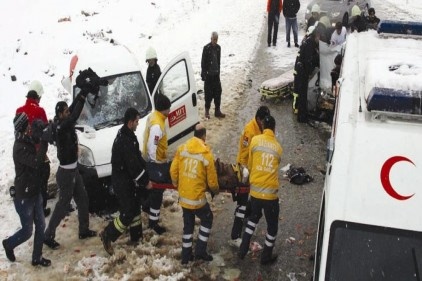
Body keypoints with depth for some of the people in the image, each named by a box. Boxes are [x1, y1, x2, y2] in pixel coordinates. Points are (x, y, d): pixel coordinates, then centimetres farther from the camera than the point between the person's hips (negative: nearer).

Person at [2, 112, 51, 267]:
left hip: (35, 192, 8)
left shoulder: (29, 142, 2)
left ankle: (37, 257, 28)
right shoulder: (19, 148, -25)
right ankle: (8, 244, 36)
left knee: (40, 226, 13)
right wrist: (44, 141, -32)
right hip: (23, 196, -8)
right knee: (27, 231, 7)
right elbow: (36, 162, -36)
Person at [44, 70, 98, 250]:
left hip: (73, 170, 9)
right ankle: (48, 236, 14)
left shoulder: (64, 124, 1)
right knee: (63, 205, 2)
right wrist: (84, 94, -31)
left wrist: (82, 92, -11)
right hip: (66, 173, -9)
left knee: (82, 199, 18)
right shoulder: (61, 127, -23)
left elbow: (74, 109, 1)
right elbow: (75, 115, -35)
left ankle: (84, 231, 32)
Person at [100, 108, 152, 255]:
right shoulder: (125, 140, -26)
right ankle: (107, 235, 9)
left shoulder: (127, 135, 8)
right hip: (123, 182, -10)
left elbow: (137, 159, 12)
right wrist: (145, 181, -14)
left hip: (128, 180, 10)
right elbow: (133, 165, -25)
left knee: (135, 208, 17)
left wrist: (145, 177, 8)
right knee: (128, 213, -4)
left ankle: (136, 238, 29)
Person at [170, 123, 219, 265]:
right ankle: (200, 251, 18)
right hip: (197, 197, -4)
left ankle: (186, 255, 26)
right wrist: (215, 190, 13)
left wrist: (176, 184, 19)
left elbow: (173, 170, 0)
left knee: (188, 224, 20)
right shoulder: (206, 153, -14)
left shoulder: (182, 148, -4)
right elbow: (211, 179, -7)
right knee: (207, 219, 20)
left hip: (183, 196, 5)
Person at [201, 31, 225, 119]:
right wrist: (203, 74, -12)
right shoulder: (206, 48, -11)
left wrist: (218, 71, 15)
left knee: (218, 92, 7)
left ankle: (217, 111, 15)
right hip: (208, 74, -5)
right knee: (208, 93, 1)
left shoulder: (218, 48, 6)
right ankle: (207, 111, 13)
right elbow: (203, 62, -10)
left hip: (216, 74, 5)